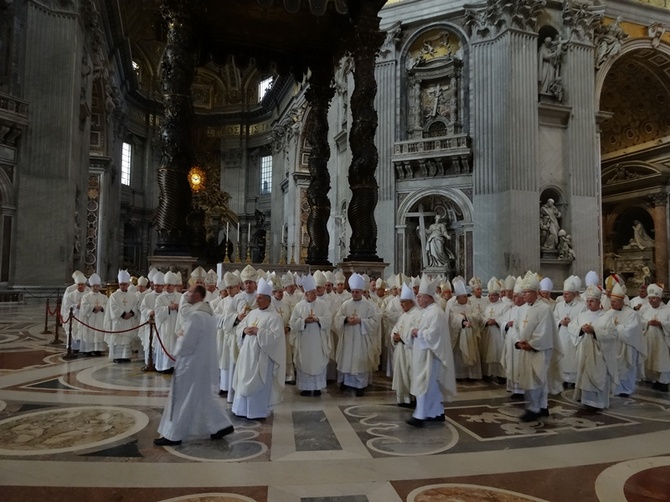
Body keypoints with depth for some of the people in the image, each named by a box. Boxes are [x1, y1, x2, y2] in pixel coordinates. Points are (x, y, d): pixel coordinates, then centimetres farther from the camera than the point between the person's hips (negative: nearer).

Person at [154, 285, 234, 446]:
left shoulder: (195, 316, -23)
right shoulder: (207, 313, 9)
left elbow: (186, 344, -23)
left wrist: (180, 337, -4)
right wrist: (184, 336, 8)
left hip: (192, 364, -10)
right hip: (203, 362, 10)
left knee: (182, 400, 3)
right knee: (205, 397, 18)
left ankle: (173, 435, 14)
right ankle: (223, 425, 22)